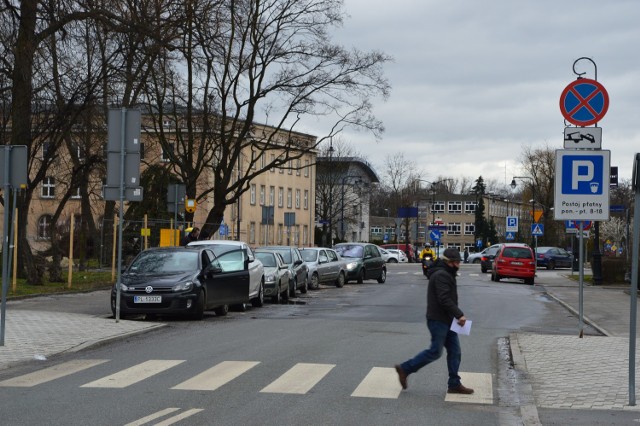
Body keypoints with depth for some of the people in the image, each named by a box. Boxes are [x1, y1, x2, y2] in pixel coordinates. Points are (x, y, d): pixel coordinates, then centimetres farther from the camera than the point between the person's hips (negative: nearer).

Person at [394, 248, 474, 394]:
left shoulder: (446, 274, 16)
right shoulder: (441, 275, -18)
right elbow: (444, 300, -25)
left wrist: (457, 315, 9)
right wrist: (459, 315, -22)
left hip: (446, 320, 10)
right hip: (438, 320, -10)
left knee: (455, 351, 8)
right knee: (435, 352, -5)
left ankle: (454, 384, 13)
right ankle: (405, 369, 5)